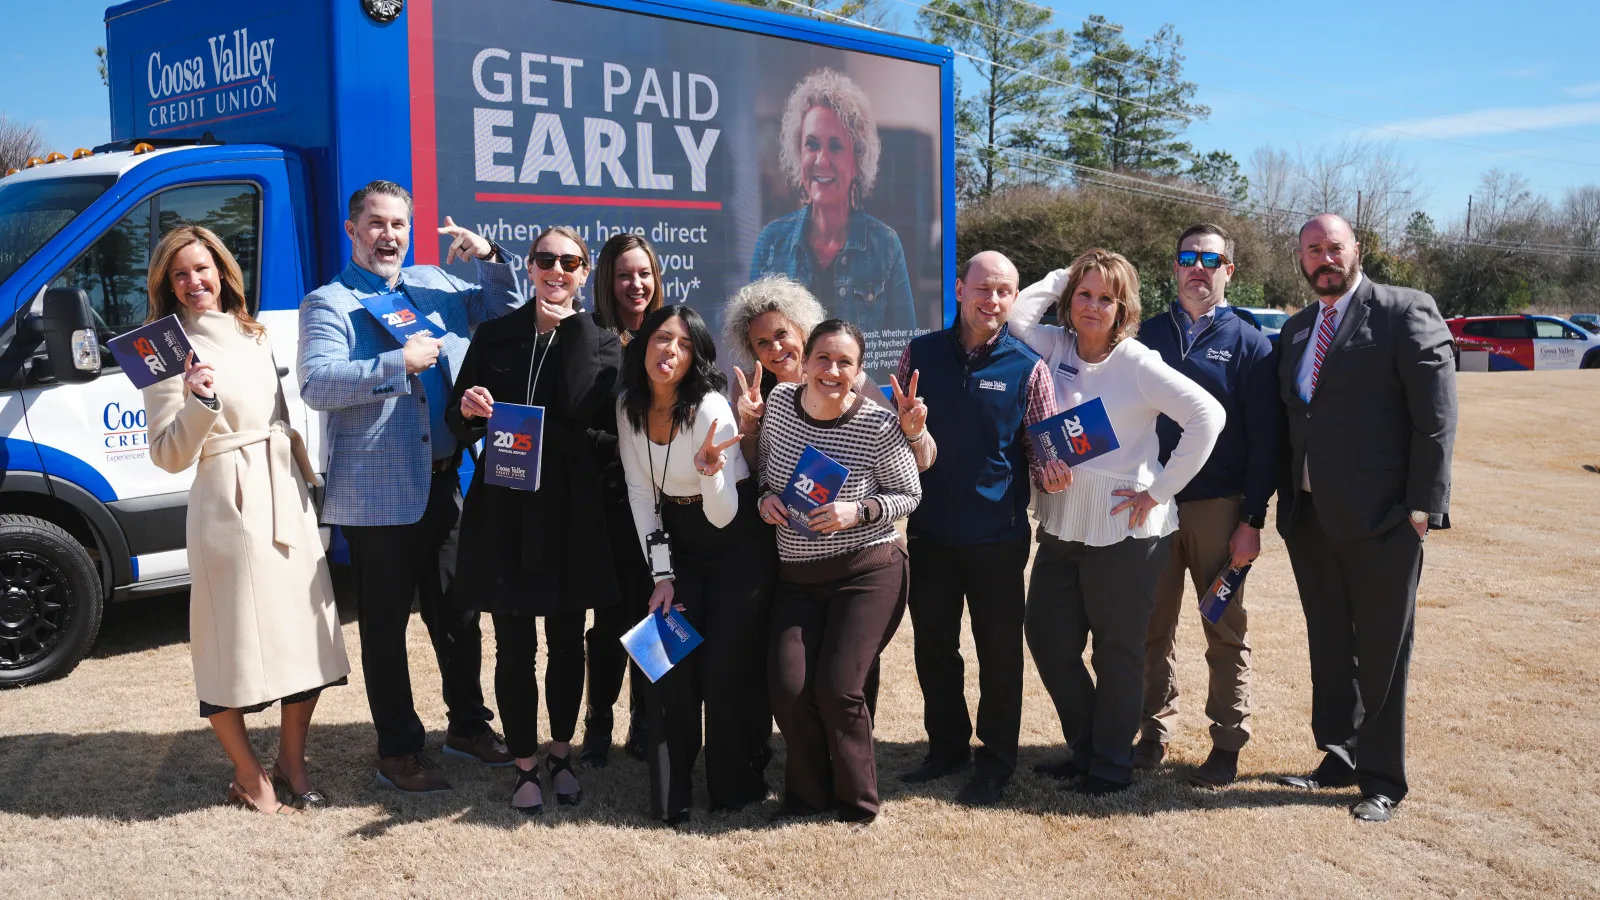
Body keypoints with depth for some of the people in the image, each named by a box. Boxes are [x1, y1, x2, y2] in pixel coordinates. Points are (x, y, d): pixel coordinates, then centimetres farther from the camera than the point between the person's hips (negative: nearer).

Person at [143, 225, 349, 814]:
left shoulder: (253, 335, 13)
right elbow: (169, 457, -9)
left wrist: (307, 475, 17)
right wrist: (197, 402, -24)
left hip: (287, 498, 7)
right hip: (229, 506, -6)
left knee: (307, 635, 8)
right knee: (237, 640, 0)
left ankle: (292, 766, 22)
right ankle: (249, 776, 17)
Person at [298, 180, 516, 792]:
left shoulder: (434, 284, 12)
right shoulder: (327, 304, -4)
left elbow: (505, 314, 18)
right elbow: (317, 385, -19)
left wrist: (489, 257, 2)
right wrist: (399, 363, -23)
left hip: (446, 482, 5)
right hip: (379, 494, -5)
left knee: (457, 614, 17)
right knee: (386, 625, 7)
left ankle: (468, 724, 34)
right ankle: (398, 750, 20)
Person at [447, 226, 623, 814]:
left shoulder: (598, 340, 3)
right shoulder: (494, 335, 5)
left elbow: (582, 408, -17)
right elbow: (459, 424, 6)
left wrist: (568, 325, -11)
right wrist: (468, 409, -17)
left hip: (570, 510, 0)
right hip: (504, 507, 0)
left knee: (566, 641, 11)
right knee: (513, 647, 4)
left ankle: (560, 755, 30)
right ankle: (525, 764, 20)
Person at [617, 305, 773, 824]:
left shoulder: (711, 409, -22)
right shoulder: (630, 406, -6)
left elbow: (723, 517, -21)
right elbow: (640, 493, -1)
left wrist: (709, 470, -42)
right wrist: (661, 574, -6)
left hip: (737, 547, -4)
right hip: (676, 544, 5)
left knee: (728, 672, -4)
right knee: (671, 666, -2)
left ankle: (736, 789, 17)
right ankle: (669, 798, 10)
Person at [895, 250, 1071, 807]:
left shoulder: (1027, 367, -4)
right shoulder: (920, 354, 2)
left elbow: (1043, 453, 1)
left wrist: (1049, 475, -21)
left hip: (998, 535, -2)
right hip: (929, 530, 3)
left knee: (999, 651, 6)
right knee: (933, 644, 13)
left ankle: (996, 763, 23)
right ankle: (947, 747, 32)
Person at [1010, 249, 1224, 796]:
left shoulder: (1137, 362, -12)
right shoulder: (1056, 348, 5)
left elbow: (1207, 415, -16)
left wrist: (1159, 490, -15)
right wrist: (1060, 277, -1)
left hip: (1124, 528, -6)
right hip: (1061, 524, 6)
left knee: (1117, 649, 7)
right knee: (1048, 640, 11)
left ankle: (1112, 765, 24)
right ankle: (1085, 748, 32)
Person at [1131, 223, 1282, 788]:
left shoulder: (1249, 344, 2)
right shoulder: (1146, 337, 9)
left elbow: (1264, 440, -2)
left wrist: (1252, 520, -9)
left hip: (1219, 508, -2)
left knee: (1225, 631, 5)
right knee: (1154, 628, 7)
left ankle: (1228, 743, 16)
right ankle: (1156, 731, 21)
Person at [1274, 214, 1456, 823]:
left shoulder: (1406, 313, -5)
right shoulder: (1295, 330, 14)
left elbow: (1437, 418, -10)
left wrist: (1424, 505, -15)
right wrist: (1282, 502, 7)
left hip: (1381, 519, -6)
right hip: (1309, 517, 6)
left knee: (1381, 652, 4)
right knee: (1328, 647, 15)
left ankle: (1382, 779, 17)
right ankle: (1340, 758, 29)